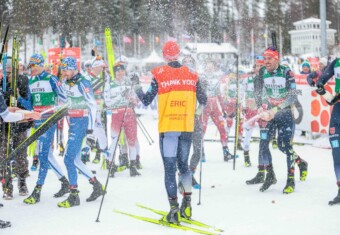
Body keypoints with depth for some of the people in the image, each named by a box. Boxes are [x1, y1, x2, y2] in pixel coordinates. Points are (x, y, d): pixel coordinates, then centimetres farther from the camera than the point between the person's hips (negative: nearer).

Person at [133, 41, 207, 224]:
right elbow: (203, 101, 8)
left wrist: (136, 86, 14)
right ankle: (187, 203, 15)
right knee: (183, 164, 19)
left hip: (168, 128, -3)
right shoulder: (191, 75, 1)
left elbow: (146, 101, -2)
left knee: (170, 167, 1)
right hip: (187, 127, 3)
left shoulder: (159, 75, -7)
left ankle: (174, 209, -4)